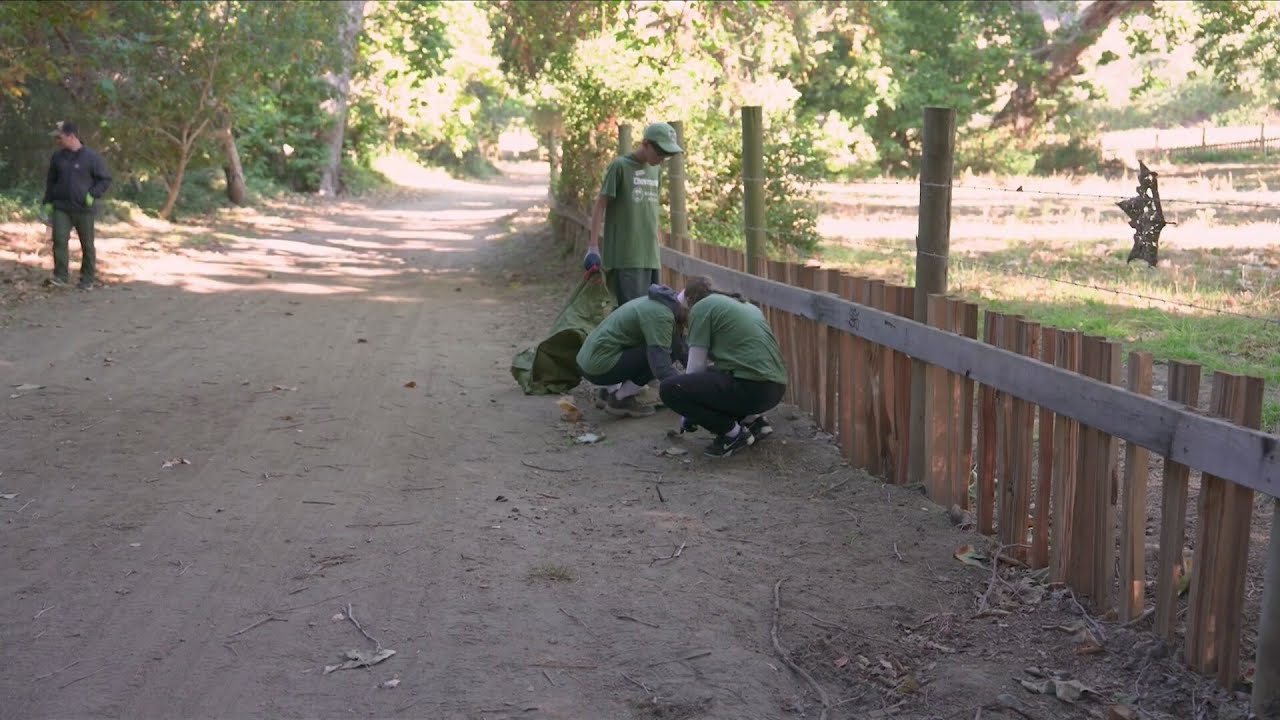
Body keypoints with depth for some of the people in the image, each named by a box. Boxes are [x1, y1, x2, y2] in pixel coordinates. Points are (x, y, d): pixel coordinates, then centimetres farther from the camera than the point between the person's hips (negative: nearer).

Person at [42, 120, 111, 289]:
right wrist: (47, 201, 12)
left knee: (87, 244, 5)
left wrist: (93, 194, -14)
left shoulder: (91, 157, -6)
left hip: (84, 209, -3)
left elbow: (105, 179, -1)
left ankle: (87, 279, 16)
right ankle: (60, 275, -5)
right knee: (59, 239, -10)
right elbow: (51, 181, 18)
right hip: (61, 208, 3)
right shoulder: (57, 157, 7)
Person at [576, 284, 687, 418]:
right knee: (671, 348, -13)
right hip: (600, 366, -10)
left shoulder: (659, 303, 11)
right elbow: (661, 364, -26)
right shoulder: (660, 315, -19)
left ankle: (609, 391, 16)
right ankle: (620, 400, -6)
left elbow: (683, 346, 19)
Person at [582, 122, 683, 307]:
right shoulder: (620, 166, -6)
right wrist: (593, 246, -12)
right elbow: (599, 205, -6)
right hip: (624, 256, -7)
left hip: (650, 255, 7)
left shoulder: (656, 169, 13)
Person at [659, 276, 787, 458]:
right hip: (776, 388, 9)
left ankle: (733, 432, -2)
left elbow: (696, 364, -1)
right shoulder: (745, 305, 25)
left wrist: (686, 415, 11)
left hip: (751, 387, -8)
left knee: (669, 389, -6)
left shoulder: (701, 307, 3)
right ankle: (754, 420, 15)